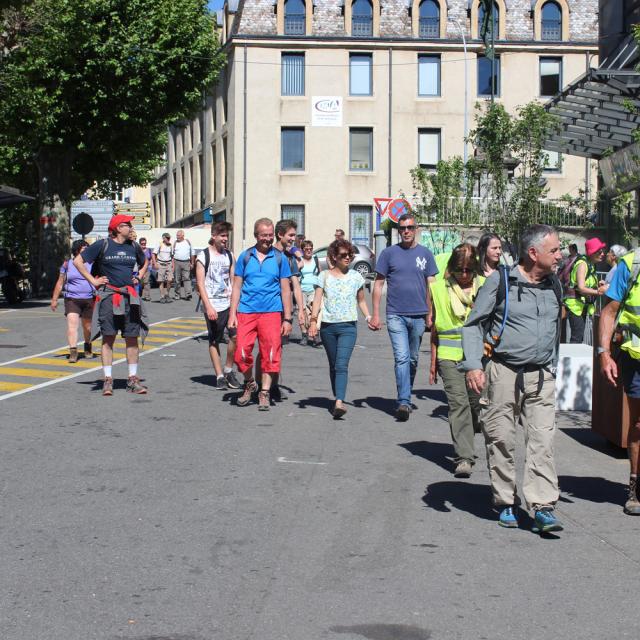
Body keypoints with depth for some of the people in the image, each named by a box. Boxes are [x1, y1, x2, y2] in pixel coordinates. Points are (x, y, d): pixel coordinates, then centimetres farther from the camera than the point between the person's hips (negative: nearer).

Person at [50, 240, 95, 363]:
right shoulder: (67, 264, 4)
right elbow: (60, 283, 8)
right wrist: (54, 299, 7)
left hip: (88, 299, 2)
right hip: (71, 299, -2)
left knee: (87, 326, 14)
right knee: (72, 324, -17)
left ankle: (88, 348, 38)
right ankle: (73, 352, -20)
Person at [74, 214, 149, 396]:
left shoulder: (133, 247, 11)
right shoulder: (102, 245, -3)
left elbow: (145, 262, 31)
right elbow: (78, 261, -1)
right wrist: (93, 280, -4)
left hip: (130, 296, 4)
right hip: (108, 296, -4)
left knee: (132, 338, 3)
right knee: (108, 338, -1)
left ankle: (133, 379, 9)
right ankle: (108, 380, 3)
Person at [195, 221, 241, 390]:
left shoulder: (229, 255, 12)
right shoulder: (203, 256, -2)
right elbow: (200, 284, -6)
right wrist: (208, 307, -14)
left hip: (229, 303, 3)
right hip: (212, 305, -3)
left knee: (236, 335, -12)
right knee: (214, 341, 3)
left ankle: (228, 370, 5)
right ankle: (220, 376, 10)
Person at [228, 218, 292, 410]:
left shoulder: (279, 258, 6)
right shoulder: (245, 257, 8)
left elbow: (285, 290, 7)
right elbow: (237, 287, 10)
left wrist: (287, 319, 3)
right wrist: (232, 314, 1)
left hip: (271, 312, -1)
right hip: (246, 311, 1)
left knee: (270, 353, -3)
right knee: (242, 352, -5)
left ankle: (264, 393, 8)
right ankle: (249, 384, 19)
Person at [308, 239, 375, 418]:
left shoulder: (356, 277, 9)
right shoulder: (324, 276, 6)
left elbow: (361, 301, 19)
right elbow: (317, 299, 0)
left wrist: (368, 316, 4)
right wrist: (313, 320, -12)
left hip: (348, 326, -2)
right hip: (328, 326, 2)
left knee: (342, 365, -16)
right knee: (333, 365, 9)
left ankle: (339, 403, -27)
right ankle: (337, 399, 20)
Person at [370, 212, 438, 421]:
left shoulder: (425, 254, 7)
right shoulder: (389, 253, 3)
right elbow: (378, 284, 5)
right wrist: (376, 314, -1)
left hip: (419, 315, 2)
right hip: (396, 315, -2)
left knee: (412, 360, 12)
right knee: (402, 358, -13)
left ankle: (405, 400, 27)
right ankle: (404, 402, -16)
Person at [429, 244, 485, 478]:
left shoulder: (484, 287, 4)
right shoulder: (440, 289, 5)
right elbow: (435, 329, 11)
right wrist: (433, 363, 12)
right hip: (449, 356, -1)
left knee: (474, 401, 6)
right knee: (458, 402, -10)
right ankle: (464, 458, -12)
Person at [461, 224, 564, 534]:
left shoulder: (554, 285, 11)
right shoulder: (500, 281, -5)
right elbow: (473, 324, -1)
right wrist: (473, 365, -12)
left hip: (541, 377, 4)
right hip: (504, 372, -3)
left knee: (542, 440, -6)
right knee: (501, 439, 2)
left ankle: (543, 506, -6)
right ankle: (506, 503, 16)